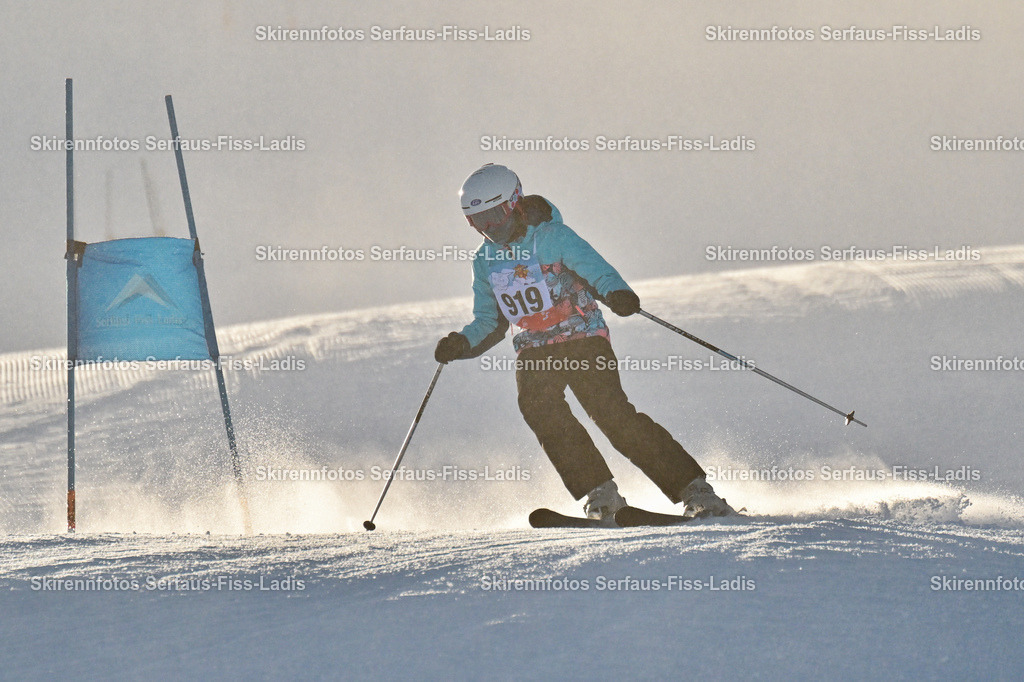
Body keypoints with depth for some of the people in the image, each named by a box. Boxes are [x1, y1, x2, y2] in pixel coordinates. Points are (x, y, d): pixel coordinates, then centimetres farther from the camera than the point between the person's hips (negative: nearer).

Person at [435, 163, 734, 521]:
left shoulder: (552, 236, -9)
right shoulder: (485, 261, 9)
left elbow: (594, 268, -21)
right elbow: (489, 322, 18)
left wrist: (615, 292, -44)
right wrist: (461, 343, -2)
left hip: (583, 342, -5)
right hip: (534, 353, 5)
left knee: (613, 413, -20)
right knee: (537, 405, -26)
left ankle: (695, 491, -16)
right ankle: (599, 493, -22)